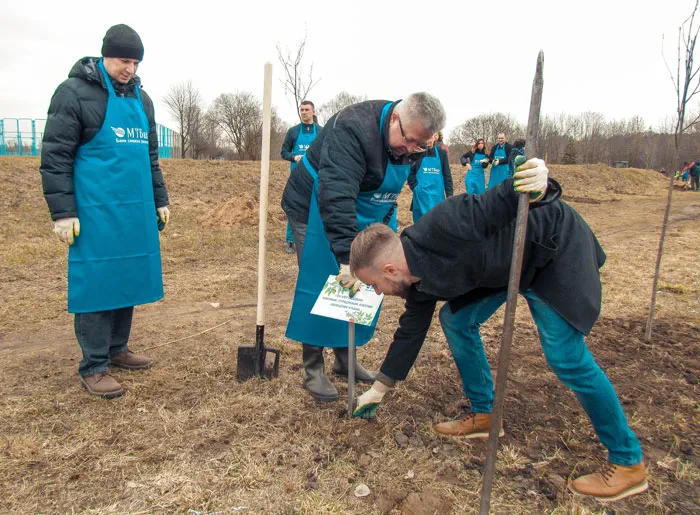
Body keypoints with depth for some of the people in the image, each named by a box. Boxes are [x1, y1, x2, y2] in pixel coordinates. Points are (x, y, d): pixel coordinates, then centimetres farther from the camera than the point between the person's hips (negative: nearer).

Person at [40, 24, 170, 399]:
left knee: (129, 280, 11)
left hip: (136, 212, 7)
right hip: (95, 212, -6)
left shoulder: (141, 98, 15)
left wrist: (160, 200, 19)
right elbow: (55, 156, -8)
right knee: (96, 284, -2)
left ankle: (117, 350, 26)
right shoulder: (75, 92, -5)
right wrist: (62, 212, -13)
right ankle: (93, 367, 9)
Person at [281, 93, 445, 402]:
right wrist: (347, 257, -49)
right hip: (316, 210, -7)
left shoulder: (408, 142, -6)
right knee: (318, 288, -8)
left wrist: (384, 224, 8)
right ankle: (312, 370, 6)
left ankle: (344, 359, 22)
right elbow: (336, 196, -44)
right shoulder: (352, 129, -33)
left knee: (361, 290, 6)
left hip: (363, 216, 7)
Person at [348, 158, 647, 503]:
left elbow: (495, 207, -31)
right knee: (456, 319, 3)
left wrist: (537, 190, -55)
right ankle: (484, 415, 19)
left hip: (556, 245, -8)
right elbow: (411, 330, 7)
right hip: (511, 262, 8)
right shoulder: (419, 279, -4)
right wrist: (378, 390, 15)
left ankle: (628, 463, 6)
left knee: (567, 357, -12)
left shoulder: (439, 231, -33)